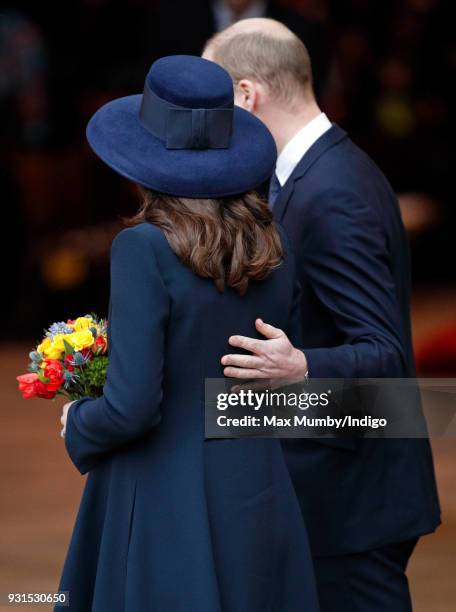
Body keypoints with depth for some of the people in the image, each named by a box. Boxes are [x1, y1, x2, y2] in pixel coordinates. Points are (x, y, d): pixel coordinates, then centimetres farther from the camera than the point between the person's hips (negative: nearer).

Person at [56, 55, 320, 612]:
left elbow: (132, 407, -19)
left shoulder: (145, 251, -17)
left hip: (168, 505, -6)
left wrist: (78, 424, 1)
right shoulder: (273, 249, 2)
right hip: (259, 498, 6)